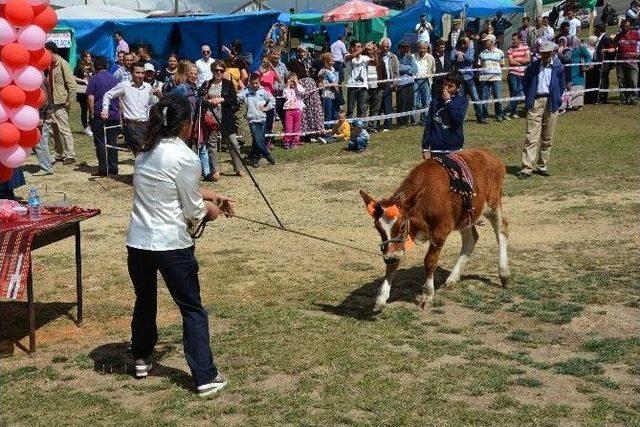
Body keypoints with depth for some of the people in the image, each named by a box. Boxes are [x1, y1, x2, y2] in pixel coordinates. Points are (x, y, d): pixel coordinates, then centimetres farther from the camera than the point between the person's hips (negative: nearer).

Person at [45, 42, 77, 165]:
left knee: (64, 129, -8)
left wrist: (69, 100, -16)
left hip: (61, 103, -9)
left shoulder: (62, 64, -12)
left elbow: (71, 83, -16)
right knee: (55, 130, 12)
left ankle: (70, 155, -5)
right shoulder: (50, 65, 13)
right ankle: (59, 154, 20)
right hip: (53, 103, 9)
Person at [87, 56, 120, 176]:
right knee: (112, 142, 9)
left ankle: (103, 169, 0)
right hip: (114, 115, 4)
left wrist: (92, 114, -4)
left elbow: (91, 98, -11)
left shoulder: (94, 79, -5)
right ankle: (113, 168, 10)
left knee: (100, 143, 1)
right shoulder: (115, 79, 9)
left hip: (99, 115, -4)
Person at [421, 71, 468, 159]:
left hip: (454, 149, -1)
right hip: (435, 149, 1)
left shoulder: (462, 100, -1)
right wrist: (426, 148, 1)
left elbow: (458, 120, -17)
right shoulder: (436, 99, 3)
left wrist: (448, 101, -15)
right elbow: (428, 124, 5)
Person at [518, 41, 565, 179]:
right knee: (531, 137, -8)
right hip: (535, 102, -1)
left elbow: (561, 86, 13)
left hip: (551, 104, 2)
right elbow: (525, 83, 12)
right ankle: (527, 168, -10)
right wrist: (529, 98, 6)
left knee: (547, 138, 8)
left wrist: (556, 100, 7)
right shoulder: (533, 66, 4)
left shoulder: (558, 67, 4)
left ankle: (542, 166, 20)